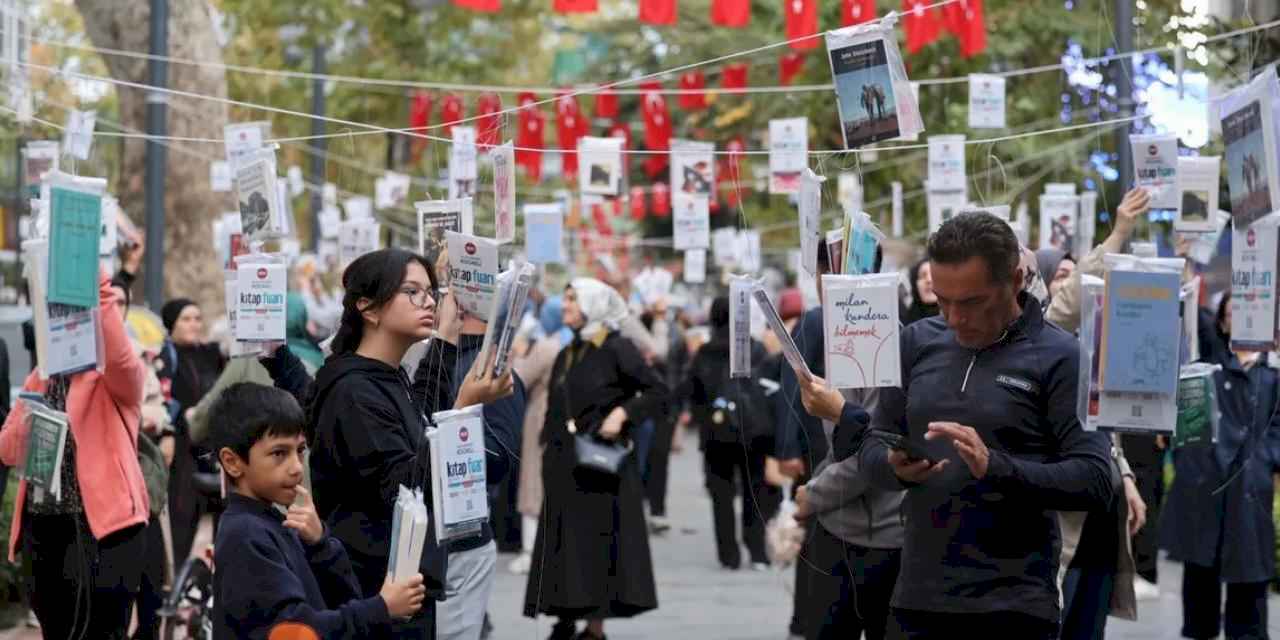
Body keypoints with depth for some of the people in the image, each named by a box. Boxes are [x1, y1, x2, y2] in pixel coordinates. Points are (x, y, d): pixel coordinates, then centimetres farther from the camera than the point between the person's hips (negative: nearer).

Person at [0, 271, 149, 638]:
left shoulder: (116, 376, -1)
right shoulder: (39, 380, 16)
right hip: (42, 526, 6)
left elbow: (121, 357, -27)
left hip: (102, 525, -6)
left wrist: (100, 294, -38)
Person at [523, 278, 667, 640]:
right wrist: (548, 454, 10)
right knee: (562, 540, 4)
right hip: (563, 466, 6)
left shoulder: (616, 349, -6)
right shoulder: (566, 356, 14)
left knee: (598, 538, -3)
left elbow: (658, 390, -10)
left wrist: (622, 413, -21)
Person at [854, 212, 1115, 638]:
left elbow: (1095, 482, -11)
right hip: (919, 599, 4)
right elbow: (871, 450, 12)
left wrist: (995, 467, -23)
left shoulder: (1058, 357, -5)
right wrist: (895, 468, -11)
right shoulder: (918, 342, 8)